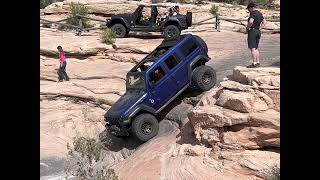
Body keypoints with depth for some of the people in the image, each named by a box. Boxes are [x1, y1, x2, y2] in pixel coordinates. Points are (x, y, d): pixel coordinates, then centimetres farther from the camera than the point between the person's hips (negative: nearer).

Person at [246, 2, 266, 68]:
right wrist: (259, 28, 18)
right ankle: (258, 63, 14)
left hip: (252, 31, -9)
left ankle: (254, 63, -10)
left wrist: (248, 27, -15)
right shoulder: (260, 13, 15)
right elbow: (264, 22, 24)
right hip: (258, 32, 9)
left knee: (252, 48, -8)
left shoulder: (253, 13, -14)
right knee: (256, 48, 14)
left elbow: (251, 22, -31)